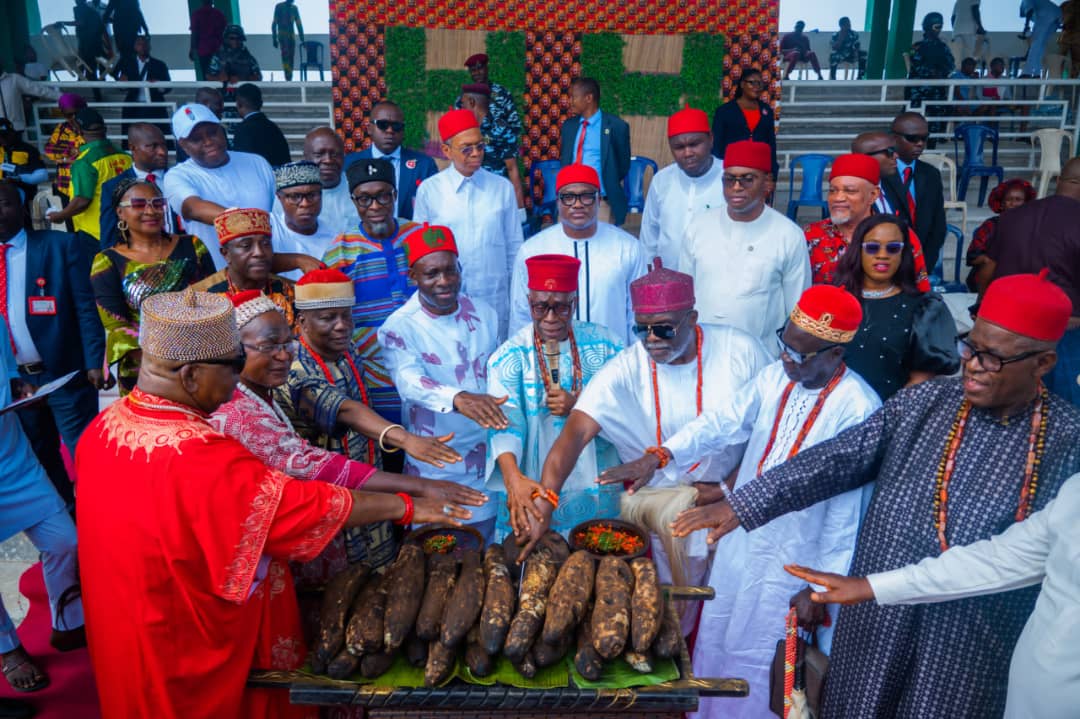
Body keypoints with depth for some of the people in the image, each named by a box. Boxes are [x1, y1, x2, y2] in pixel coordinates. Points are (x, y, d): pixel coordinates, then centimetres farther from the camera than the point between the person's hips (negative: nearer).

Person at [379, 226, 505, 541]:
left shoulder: (484, 314, 2)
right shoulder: (398, 327, -13)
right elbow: (410, 382, -31)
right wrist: (458, 398, -51)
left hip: (489, 461, 4)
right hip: (436, 468, -3)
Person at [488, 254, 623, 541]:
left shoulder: (603, 343, 0)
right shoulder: (510, 355, -5)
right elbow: (504, 421, -19)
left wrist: (578, 406, -17)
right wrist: (513, 478, -35)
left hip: (597, 485, 1)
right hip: (533, 486, -1)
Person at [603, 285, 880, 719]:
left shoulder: (858, 410, -23)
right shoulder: (774, 378, -5)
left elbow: (847, 510, -18)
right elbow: (721, 424, -3)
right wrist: (659, 457, -16)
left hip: (791, 562, -6)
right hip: (738, 541, 6)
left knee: (760, 662, 14)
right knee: (715, 644, 22)